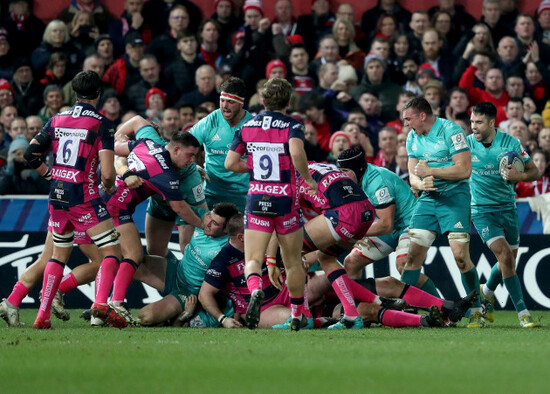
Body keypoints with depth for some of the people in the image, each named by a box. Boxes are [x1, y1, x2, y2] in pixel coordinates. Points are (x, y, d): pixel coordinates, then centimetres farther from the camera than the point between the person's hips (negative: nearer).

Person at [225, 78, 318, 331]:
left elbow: (230, 163, 3)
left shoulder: (247, 127, 6)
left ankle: (255, 290, -36)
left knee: (253, 260, -3)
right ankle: (297, 316, 24)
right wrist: (308, 179, -11)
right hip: (285, 200, -1)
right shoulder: (292, 126, -5)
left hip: (256, 200, 1)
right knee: (293, 262, 15)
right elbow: (296, 152, -26)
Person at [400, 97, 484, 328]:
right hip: (428, 197, 6)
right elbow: (413, 175, 10)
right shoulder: (413, 138, 10)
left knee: (460, 255, -15)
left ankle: (476, 311, -1)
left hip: (454, 196, -6)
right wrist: (420, 183, -15)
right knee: (413, 254, -4)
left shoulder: (450, 130, -12)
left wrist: (430, 171, -15)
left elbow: (464, 169, -17)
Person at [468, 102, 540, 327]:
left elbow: (534, 171, 0)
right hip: (482, 210, -3)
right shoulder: (467, 144, -7)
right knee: (505, 257, -18)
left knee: (508, 262, 11)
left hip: (507, 208, 3)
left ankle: (487, 292, 42)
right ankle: (522, 312, -14)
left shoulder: (511, 144, -6)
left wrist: (519, 176, -19)